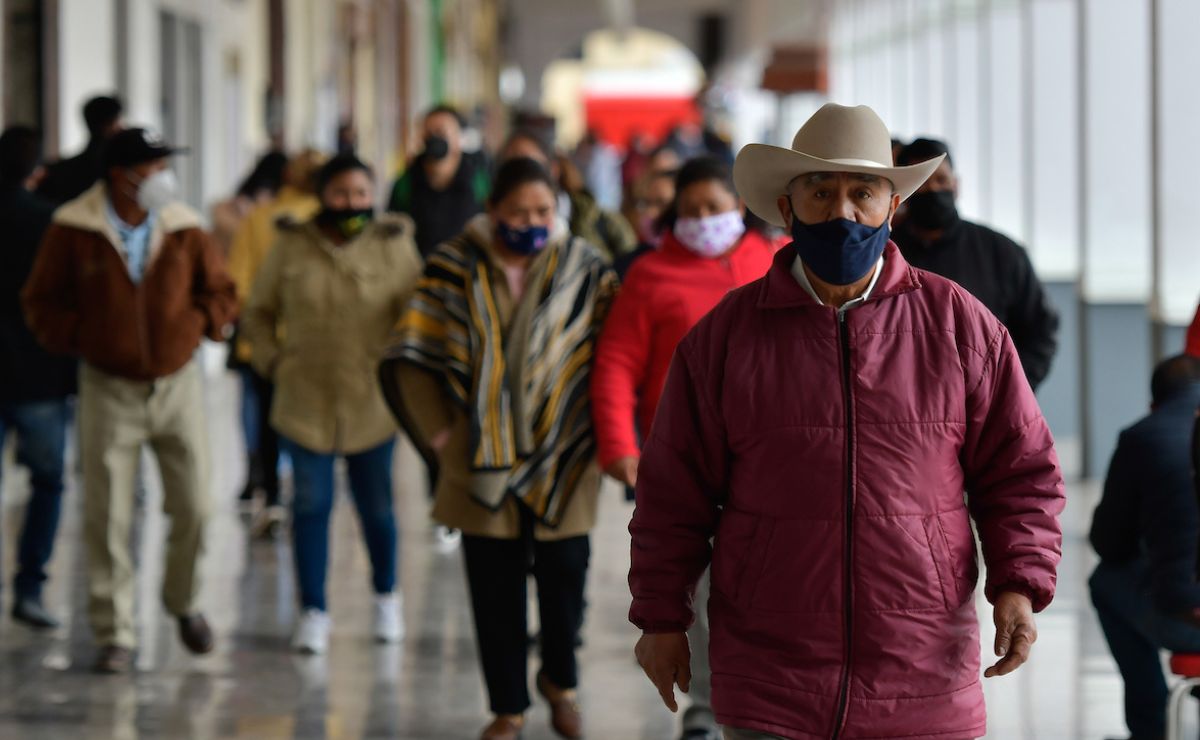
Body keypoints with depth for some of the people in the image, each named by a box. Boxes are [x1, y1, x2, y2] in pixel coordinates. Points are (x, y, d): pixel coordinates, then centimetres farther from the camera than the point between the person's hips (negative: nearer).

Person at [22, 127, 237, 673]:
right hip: (108, 388, -2)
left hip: (176, 382, 2)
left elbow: (220, 292, 10)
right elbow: (41, 302, 1)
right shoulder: (73, 231, -9)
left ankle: (183, 602, 29)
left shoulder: (184, 229, -3)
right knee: (107, 516, -1)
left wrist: (199, 326, -6)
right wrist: (79, 338, -10)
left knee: (194, 506, 3)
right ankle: (114, 633, 10)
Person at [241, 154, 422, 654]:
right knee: (311, 505, 0)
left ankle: (386, 596, 32)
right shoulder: (292, 247, 2)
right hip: (305, 401, 0)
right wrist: (272, 360, 2)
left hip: (372, 403, 0)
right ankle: (313, 612, 9)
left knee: (377, 505, 9)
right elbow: (259, 312, 13)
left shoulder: (394, 247, 0)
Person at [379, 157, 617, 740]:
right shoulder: (457, 268, -1)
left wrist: (601, 435, -3)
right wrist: (438, 431, -3)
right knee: (495, 587, 5)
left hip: (561, 454, 0)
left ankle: (560, 679, 29)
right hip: (482, 454, 0)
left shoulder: (583, 269, 2)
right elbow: (412, 358, 1)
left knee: (564, 571, 1)